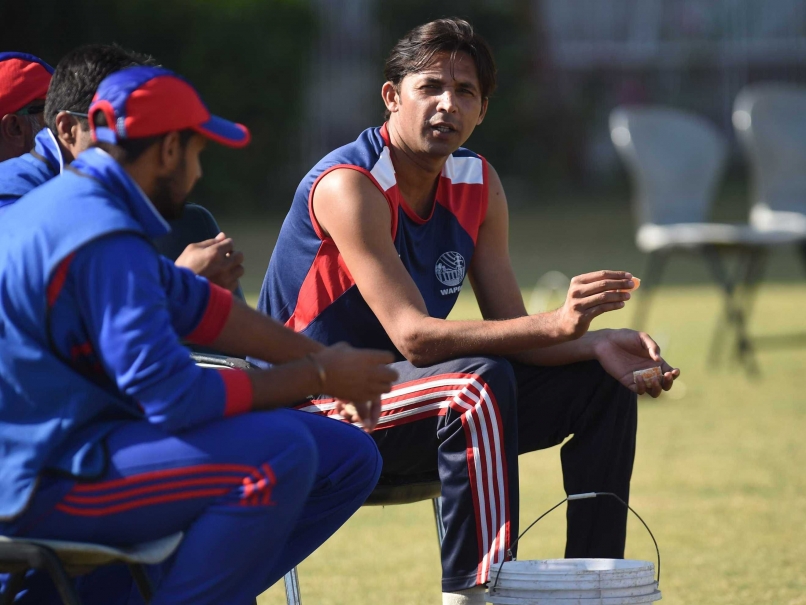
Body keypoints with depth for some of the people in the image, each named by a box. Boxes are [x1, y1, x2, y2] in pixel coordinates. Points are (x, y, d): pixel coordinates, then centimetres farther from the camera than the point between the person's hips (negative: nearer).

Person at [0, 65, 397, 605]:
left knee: (349, 458, 6)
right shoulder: (104, 241, -20)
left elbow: (194, 304, 20)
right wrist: (318, 377, -13)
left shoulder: (74, 198, 13)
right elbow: (175, 397, -24)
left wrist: (321, 358, 12)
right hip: (45, 478, -11)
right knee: (280, 450, -28)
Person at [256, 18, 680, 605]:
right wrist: (556, 325, -39)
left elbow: (510, 332, 2)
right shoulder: (348, 186, -21)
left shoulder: (478, 184, 3)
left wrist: (596, 345, -19)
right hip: (316, 412, -8)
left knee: (601, 385, -1)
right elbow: (412, 336, -29)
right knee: (478, 382, -34)